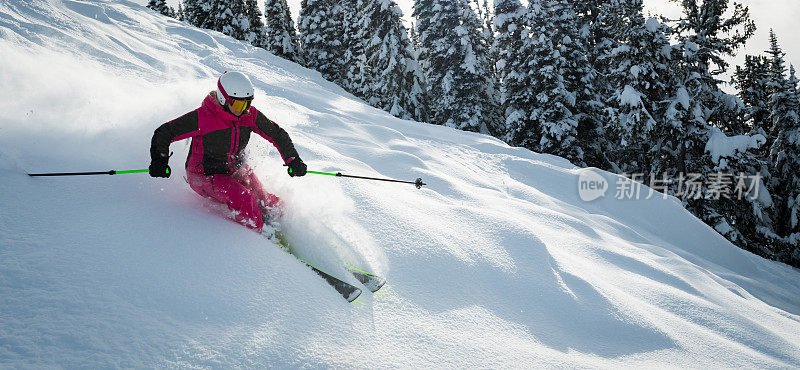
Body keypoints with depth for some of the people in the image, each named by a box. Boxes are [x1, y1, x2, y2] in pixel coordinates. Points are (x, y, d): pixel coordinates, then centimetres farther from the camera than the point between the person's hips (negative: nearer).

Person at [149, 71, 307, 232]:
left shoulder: (250, 115, -12)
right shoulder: (202, 118, -25)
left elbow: (277, 134, 2)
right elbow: (164, 133, -17)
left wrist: (293, 160, -6)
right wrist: (159, 161, -32)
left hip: (236, 170, 5)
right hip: (205, 176, -5)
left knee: (268, 205, -9)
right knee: (243, 198, -28)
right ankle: (259, 234, -8)